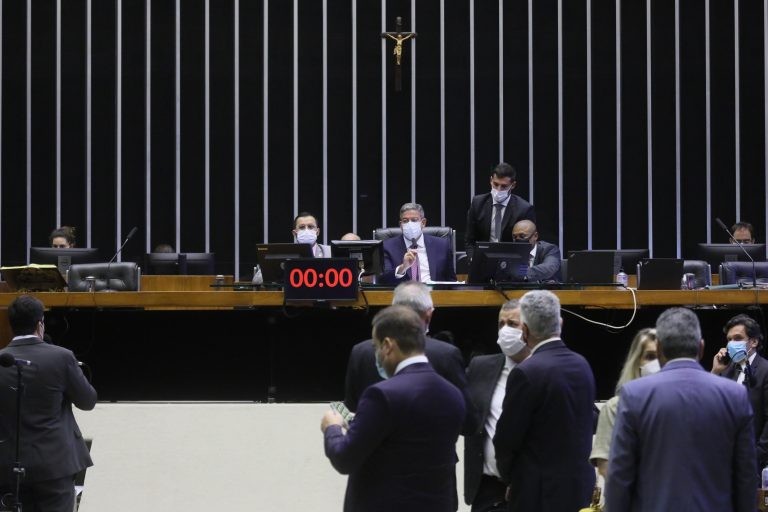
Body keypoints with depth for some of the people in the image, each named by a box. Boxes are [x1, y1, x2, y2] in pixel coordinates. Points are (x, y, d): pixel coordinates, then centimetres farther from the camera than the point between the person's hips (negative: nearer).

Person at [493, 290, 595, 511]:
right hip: (581, 486, 7)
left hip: (539, 492, -7)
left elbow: (506, 438, -9)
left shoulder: (526, 373, -17)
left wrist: (510, 478, 9)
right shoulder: (582, 365, 6)